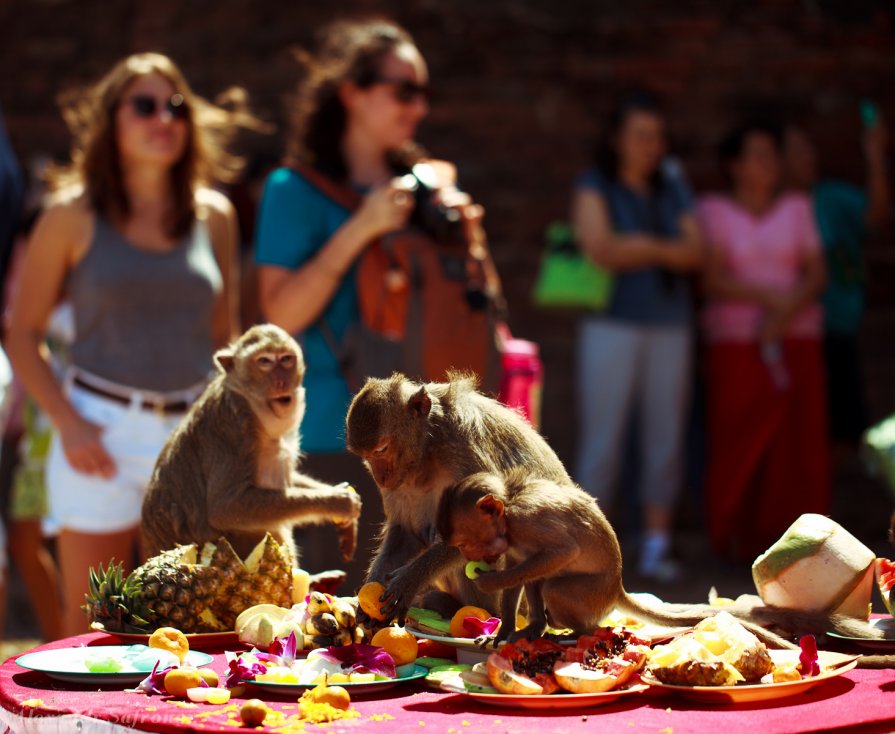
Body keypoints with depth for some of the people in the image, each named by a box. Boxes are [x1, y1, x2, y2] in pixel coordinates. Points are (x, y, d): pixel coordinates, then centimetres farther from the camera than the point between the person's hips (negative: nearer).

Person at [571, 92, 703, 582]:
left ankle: (656, 546, 9)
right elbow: (601, 250, -11)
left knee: (665, 439, 3)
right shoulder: (594, 188, 3)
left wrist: (638, 246, -11)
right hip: (613, 324, -4)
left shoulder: (672, 190, 15)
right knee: (602, 440, -4)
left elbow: (693, 252, 3)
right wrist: (664, 248, -5)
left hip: (670, 325, 4)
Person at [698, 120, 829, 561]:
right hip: (735, 342, -2)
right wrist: (769, 296, -18)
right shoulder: (713, 210, 4)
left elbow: (816, 275, 4)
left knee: (799, 438, -5)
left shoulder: (797, 208, 11)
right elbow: (714, 279, -6)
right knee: (738, 438, -7)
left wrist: (787, 312, -13)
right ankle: (737, 537, 4)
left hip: (796, 340, 3)